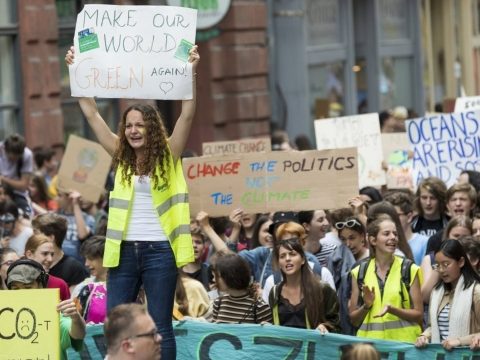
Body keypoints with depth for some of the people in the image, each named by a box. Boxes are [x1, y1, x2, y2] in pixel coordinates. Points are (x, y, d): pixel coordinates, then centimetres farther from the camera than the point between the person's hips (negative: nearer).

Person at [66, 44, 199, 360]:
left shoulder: (168, 156, 1)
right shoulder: (122, 156, 9)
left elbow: (187, 114, -10)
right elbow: (91, 113, 6)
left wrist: (192, 72, -20)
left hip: (159, 250, -4)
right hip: (124, 250, 4)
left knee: (160, 327, 2)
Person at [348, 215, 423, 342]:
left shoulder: (410, 269, 2)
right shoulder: (359, 272, 7)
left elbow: (418, 315, 1)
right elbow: (354, 320, 12)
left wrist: (391, 309, -14)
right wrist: (366, 306, -7)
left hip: (403, 340, -2)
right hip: (369, 340, 2)